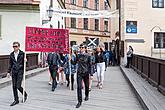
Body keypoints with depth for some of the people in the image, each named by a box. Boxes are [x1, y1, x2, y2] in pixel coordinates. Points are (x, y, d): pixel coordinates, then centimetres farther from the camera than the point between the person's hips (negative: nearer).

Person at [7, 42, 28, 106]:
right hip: (14, 72, 4)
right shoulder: (11, 54, 7)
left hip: (20, 71, -4)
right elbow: (10, 64, 13)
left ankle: (25, 95, 20)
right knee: (14, 86, 5)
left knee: (18, 86, -8)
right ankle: (16, 100, 17)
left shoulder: (22, 54, -5)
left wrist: (25, 61, -21)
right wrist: (8, 72, 9)